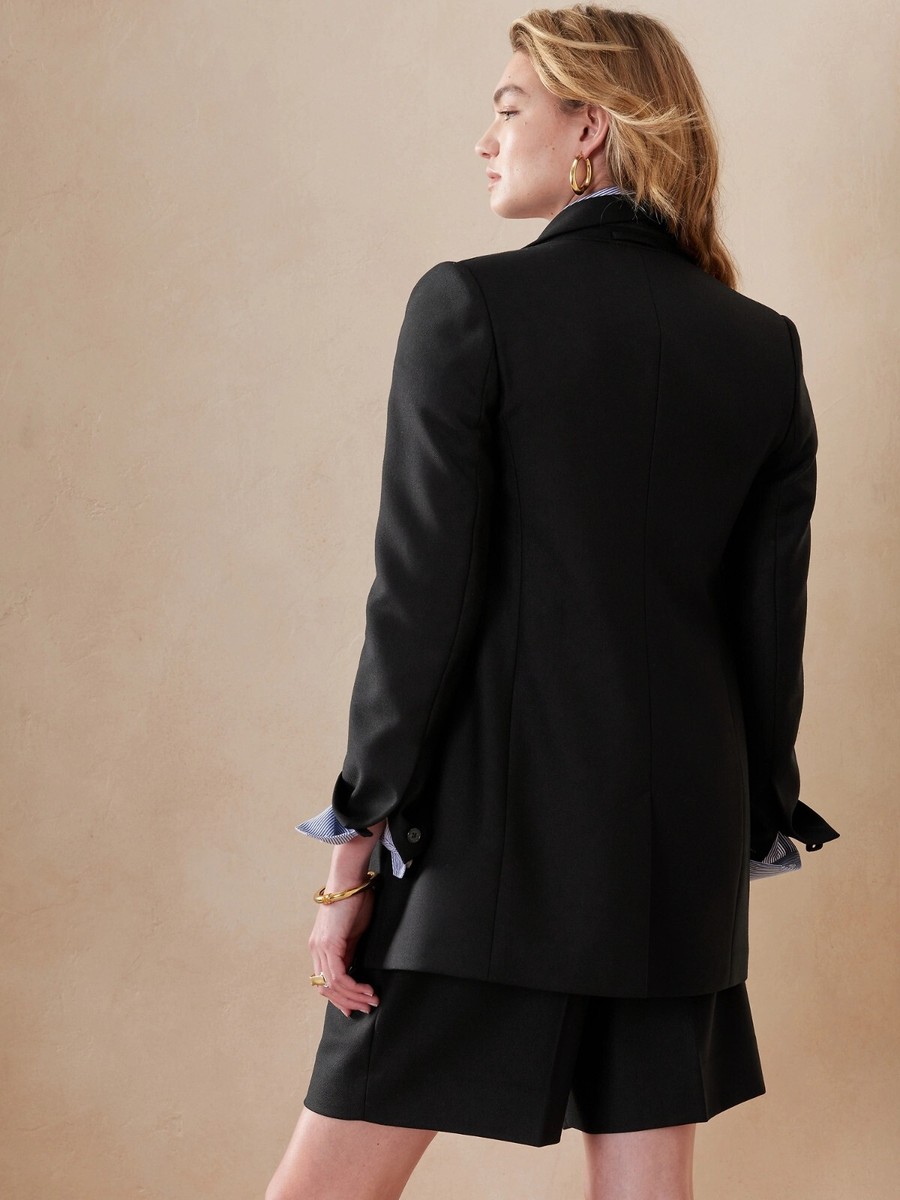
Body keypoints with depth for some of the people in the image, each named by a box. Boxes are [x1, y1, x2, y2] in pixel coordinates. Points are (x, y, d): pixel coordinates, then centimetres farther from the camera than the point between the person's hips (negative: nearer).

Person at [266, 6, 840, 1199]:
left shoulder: (471, 305, -8)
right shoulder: (764, 345, 6)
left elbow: (424, 595, -11)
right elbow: (771, 619, 8)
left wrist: (358, 847, -5)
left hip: (494, 831, -5)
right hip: (680, 843, 6)